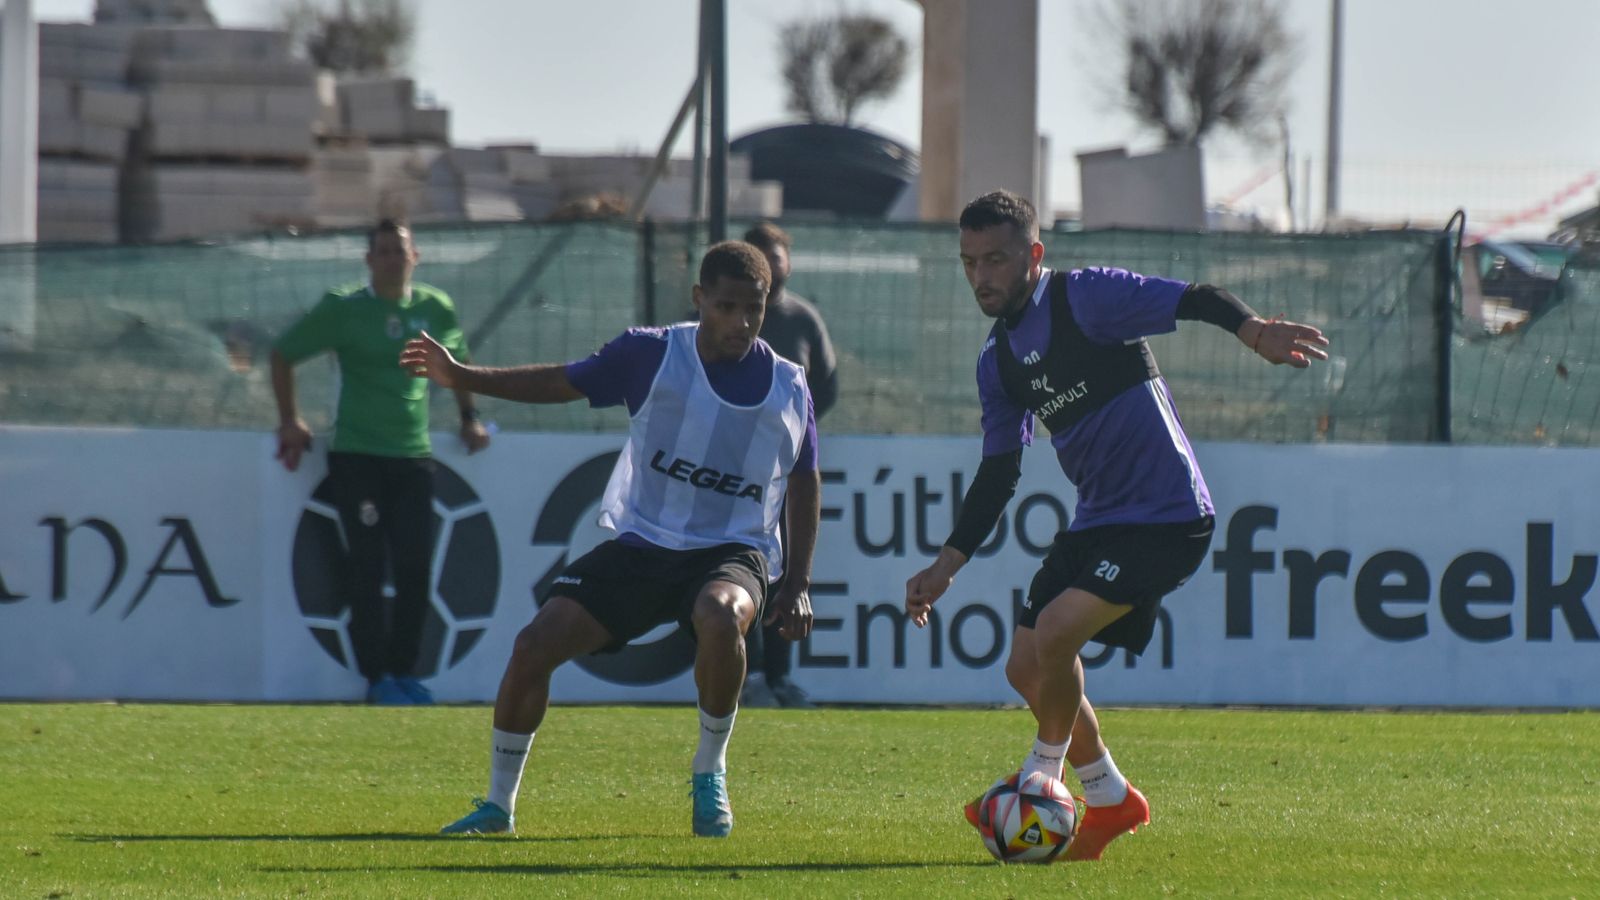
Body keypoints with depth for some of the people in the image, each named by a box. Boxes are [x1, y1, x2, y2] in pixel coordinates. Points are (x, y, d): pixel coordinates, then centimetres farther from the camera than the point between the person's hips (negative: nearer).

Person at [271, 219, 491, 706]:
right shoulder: (343, 308, -3)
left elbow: (457, 362, 26)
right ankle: (377, 677, 0)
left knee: (415, 570, 0)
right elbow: (283, 354, 6)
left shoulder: (435, 309, 6)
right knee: (367, 570, -5)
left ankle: (405, 670, 13)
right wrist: (290, 421, 2)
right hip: (355, 457, -3)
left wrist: (469, 418, 20)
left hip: (414, 456, 3)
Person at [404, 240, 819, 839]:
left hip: (732, 550, -2)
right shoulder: (652, 355, -5)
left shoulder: (789, 389, -2)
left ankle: (709, 774, -12)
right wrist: (462, 378, -3)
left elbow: (805, 483, 10)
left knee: (720, 617, -37)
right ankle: (499, 806, 8)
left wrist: (797, 584, 4)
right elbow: (564, 384, 5)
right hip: (639, 543, 2)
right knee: (536, 644, -12)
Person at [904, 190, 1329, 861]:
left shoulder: (1085, 298, -12)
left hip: (1167, 516, -9)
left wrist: (1254, 332, -45)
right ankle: (1110, 800, 27)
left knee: (1054, 632, -23)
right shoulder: (999, 359, 11)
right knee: (1026, 669, 8)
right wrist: (945, 567, 14)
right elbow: (997, 474, 18)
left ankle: (1041, 779, -1)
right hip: (1096, 522, 9)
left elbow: (1193, 301, -25)